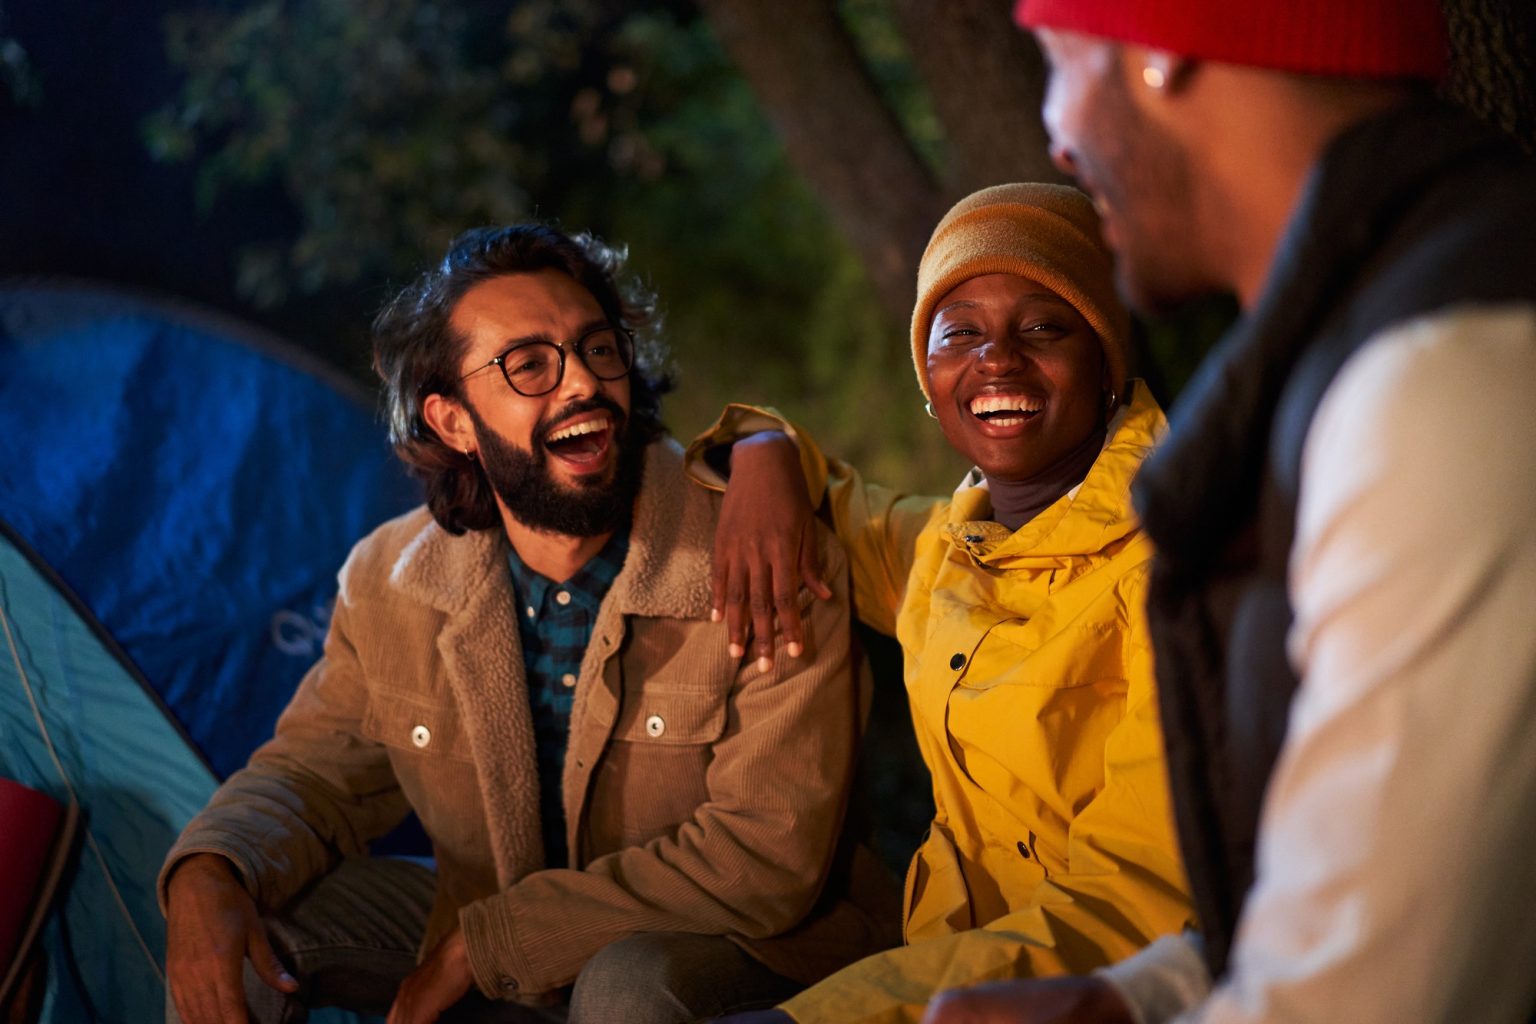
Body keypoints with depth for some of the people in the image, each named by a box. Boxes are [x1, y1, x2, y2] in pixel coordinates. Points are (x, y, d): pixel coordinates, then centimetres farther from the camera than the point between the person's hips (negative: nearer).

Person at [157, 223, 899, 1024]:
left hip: (737, 954, -4)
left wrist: (487, 939, -23)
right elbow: (313, 772, 5)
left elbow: (766, 854, -24)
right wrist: (206, 875, -21)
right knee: (235, 926, -9)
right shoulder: (389, 583, -7)